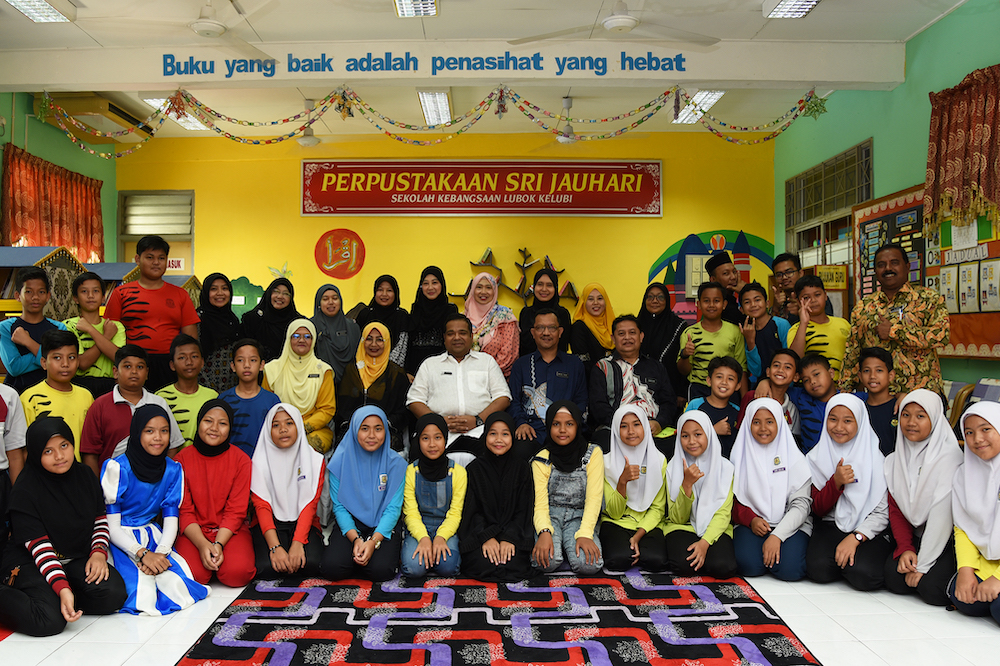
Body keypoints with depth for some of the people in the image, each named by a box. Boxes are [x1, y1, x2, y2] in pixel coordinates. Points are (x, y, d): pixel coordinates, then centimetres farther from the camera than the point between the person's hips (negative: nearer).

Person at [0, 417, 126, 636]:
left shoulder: (85, 477, 2)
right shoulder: (25, 491, -14)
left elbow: (100, 520, 11)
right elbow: (39, 546, -19)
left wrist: (99, 552, -9)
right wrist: (62, 587, -30)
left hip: (78, 559, 5)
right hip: (30, 562, -5)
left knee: (112, 593, -21)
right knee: (50, 620, -29)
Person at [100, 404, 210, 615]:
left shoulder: (172, 470, 1)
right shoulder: (117, 468, -13)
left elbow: (171, 521, 0)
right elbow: (111, 525, -13)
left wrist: (161, 552, -21)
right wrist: (142, 554, -25)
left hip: (152, 537, 4)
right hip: (120, 541, -4)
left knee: (178, 585, -21)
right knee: (142, 593, -28)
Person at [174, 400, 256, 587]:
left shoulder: (241, 460, -2)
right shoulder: (182, 459, 0)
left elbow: (236, 511, -5)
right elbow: (184, 511, -3)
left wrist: (218, 545, -20)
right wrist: (202, 544, -19)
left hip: (231, 530, 0)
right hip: (193, 531, 0)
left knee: (236, 573, -27)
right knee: (193, 574, -29)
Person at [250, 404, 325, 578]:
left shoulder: (314, 459, 0)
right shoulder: (259, 462, -2)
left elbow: (309, 505, -6)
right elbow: (262, 506, -9)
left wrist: (297, 543, -22)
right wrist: (275, 547, -23)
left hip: (303, 523, 1)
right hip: (269, 524, -1)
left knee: (311, 564, -27)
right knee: (267, 568, -28)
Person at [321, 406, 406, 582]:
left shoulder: (396, 463, -5)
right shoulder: (340, 462, -4)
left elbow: (393, 508, -8)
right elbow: (339, 506, -4)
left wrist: (374, 541, -22)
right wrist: (355, 539, -19)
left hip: (383, 527, -1)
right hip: (350, 525, 1)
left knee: (380, 570, -27)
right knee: (331, 567, -25)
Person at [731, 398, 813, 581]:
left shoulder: (794, 458, 1)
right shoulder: (741, 457, 7)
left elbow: (801, 504, -5)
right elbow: (733, 499, 7)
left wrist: (777, 535, -19)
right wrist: (751, 520, -14)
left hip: (790, 525, -1)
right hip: (751, 523, 1)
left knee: (789, 569, -28)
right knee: (749, 565, -27)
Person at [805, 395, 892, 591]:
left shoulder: (876, 457, -3)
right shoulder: (817, 457, 5)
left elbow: (882, 512, -6)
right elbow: (818, 510, 1)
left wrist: (855, 538, -21)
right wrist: (836, 482, -16)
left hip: (867, 530, -2)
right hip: (830, 527, 2)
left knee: (862, 574, -30)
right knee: (818, 568, -27)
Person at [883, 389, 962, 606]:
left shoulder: (949, 458, -15)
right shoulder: (895, 461, 4)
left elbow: (942, 516, -19)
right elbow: (895, 509, 6)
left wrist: (923, 565, -19)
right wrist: (905, 548, -11)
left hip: (947, 540, -4)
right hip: (915, 537, 5)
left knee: (931, 589, -24)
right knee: (895, 579, -19)